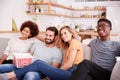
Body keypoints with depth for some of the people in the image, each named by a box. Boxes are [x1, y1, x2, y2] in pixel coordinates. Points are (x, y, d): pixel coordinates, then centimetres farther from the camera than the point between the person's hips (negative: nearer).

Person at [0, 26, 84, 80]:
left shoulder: (74, 42, -1)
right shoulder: (68, 46, 29)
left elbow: (69, 64, -8)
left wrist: (53, 73, 0)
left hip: (72, 73, -8)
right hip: (67, 72, 8)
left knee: (39, 64, -17)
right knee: (39, 62, -10)